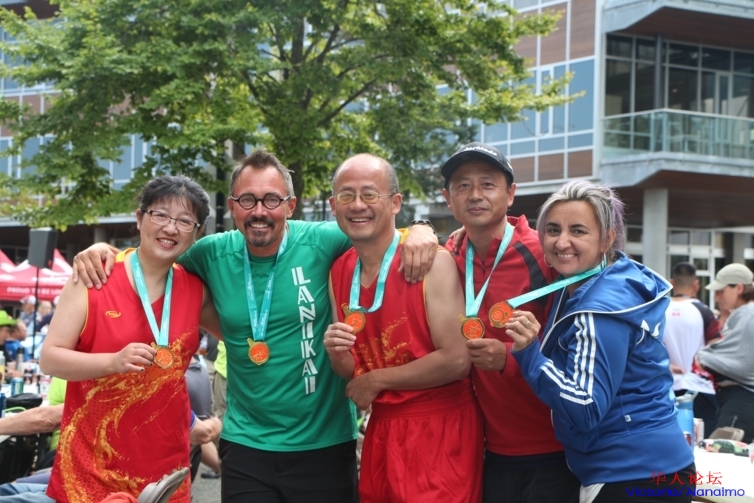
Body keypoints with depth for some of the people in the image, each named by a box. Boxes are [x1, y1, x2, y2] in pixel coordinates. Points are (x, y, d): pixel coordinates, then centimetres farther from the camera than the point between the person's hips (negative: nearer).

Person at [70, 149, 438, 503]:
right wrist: (103, 250, -2)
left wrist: (419, 231, -20)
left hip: (326, 446, -1)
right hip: (246, 446, 2)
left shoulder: (321, 243, -8)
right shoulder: (215, 253, 0)